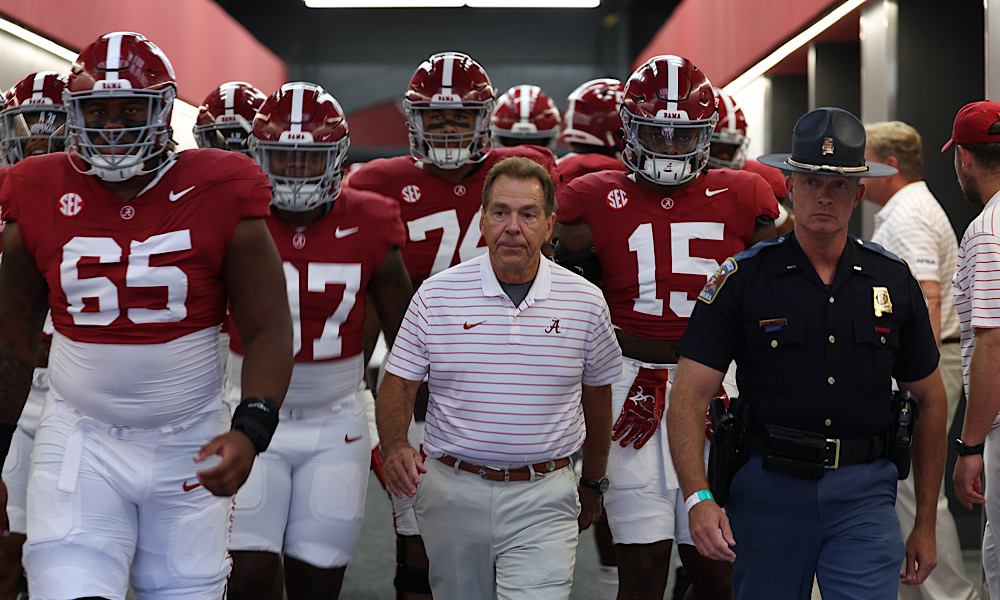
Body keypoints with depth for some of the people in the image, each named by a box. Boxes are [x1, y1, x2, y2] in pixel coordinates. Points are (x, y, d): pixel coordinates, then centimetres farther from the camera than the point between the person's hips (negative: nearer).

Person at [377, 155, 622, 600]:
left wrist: (592, 484, 21)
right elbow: (398, 387, 1)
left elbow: (596, 399, 14)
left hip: (542, 500, -1)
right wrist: (395, 447, -18)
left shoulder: (585, 303, 1)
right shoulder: (436, 295, -1)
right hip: (452, 492, 1)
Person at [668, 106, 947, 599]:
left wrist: (925, 523, 12)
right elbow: (690, 395, -8)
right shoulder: (744, 278, -3)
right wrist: (698, 498, -23)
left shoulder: (893, 281, 5)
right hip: (769, 491, -1)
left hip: (863, 494, 1)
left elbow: (929, 399, 14)